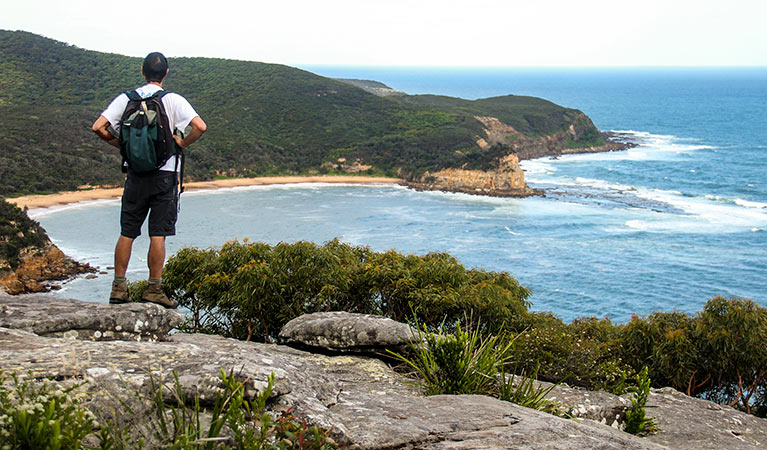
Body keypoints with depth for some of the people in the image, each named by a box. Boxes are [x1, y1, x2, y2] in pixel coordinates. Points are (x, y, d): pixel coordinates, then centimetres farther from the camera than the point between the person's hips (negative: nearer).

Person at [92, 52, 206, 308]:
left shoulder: (125, 99, 3)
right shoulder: (174, 101, -5)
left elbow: (98, 128, -3)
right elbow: (200, 127, -17)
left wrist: (120, 144, 10)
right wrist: (182, 143, -1)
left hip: (135, 174, 3)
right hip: (164, 174, -2)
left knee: (127, 233, 10)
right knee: (158, 235, 1)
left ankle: (119, 287, 12)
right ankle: (154, 290, 3)